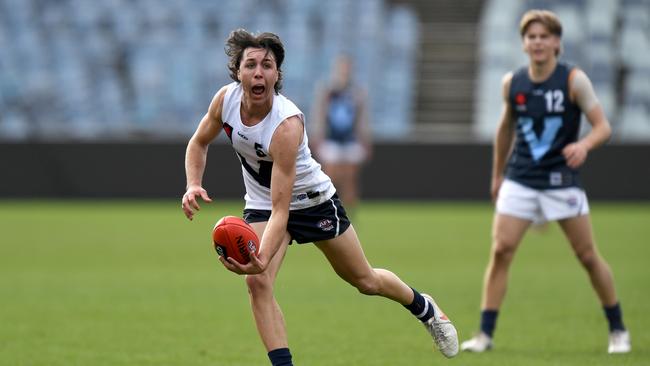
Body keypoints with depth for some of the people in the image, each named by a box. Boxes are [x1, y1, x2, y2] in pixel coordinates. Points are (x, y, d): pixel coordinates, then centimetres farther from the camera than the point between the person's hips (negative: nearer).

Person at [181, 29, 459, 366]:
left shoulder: (287, 125, -37)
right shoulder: (226, 99, -21)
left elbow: (281, 210, -40)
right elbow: (199, 142, 2)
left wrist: (263, 258, -54)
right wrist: (194, 186, -16)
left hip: (313, 200, -4)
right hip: (261, 203, 4)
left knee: (365, 280, 12)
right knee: (257, 283, -21)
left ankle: (424, 308, 42)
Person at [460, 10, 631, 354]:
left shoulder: (573, 80, -8)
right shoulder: (512, 83, 2)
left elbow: (603, 126, -10)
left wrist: (584, 145, -31)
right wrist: (497, 175, 22)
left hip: (562, 180, -2)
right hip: (519, 180, 2)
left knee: (588, 255, 2)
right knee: (500, 251, -10)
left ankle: (618, 329, 18)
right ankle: (485, 334, -4)